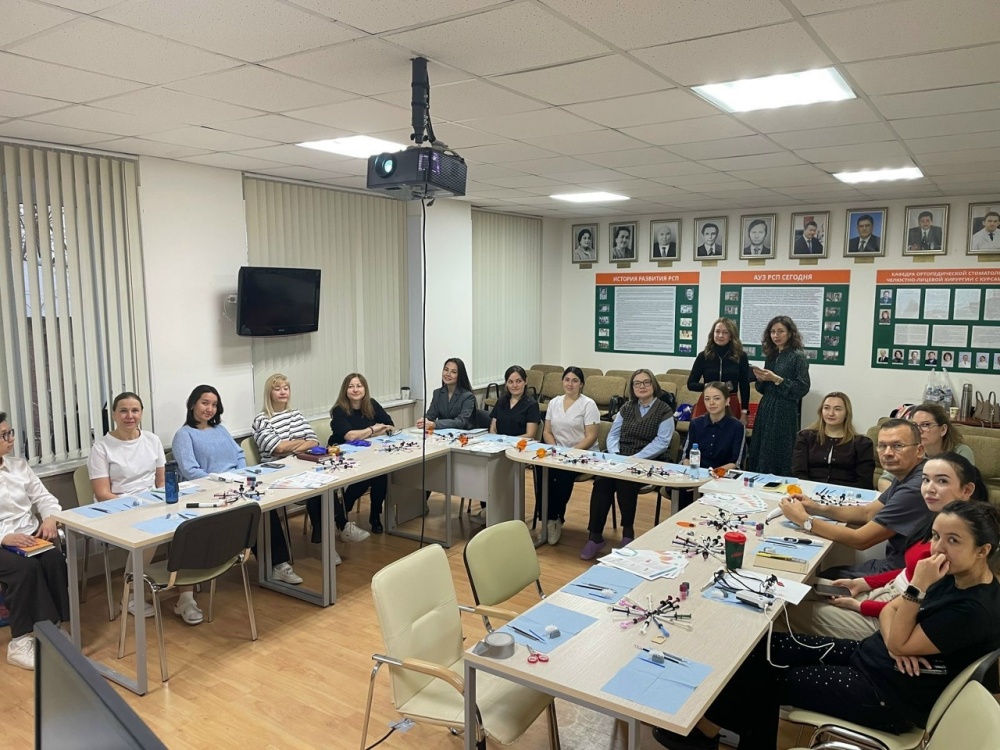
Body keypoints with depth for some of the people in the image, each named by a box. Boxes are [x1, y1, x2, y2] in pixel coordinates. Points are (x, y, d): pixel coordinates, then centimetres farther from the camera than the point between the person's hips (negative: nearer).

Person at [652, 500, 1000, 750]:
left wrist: (917, 588, -26)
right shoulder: (951, 575, 1)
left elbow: (899, 643, -21)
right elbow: (889, 611, 7)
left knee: (766, 678, -4)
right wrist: (895, 641, -14)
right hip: (867, 655, 9)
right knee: (764, 649, 0)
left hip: (889, 695, -8)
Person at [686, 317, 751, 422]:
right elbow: (690, 384, 4)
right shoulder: (704, 356, 1)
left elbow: (745, 387, 6)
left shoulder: (741, 356, 2)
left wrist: (744, 413, 1)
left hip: (731, 406, 0)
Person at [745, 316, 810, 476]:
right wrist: (761, 379, -3)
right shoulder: (770, 355, 12)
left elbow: (803, 388, -14)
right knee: (760, 455, 7)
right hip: (765, 410, 7)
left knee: (778, 455, -4)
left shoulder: (798, 357, -7)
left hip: (784, 413, -7)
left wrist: (776, 379, -18)